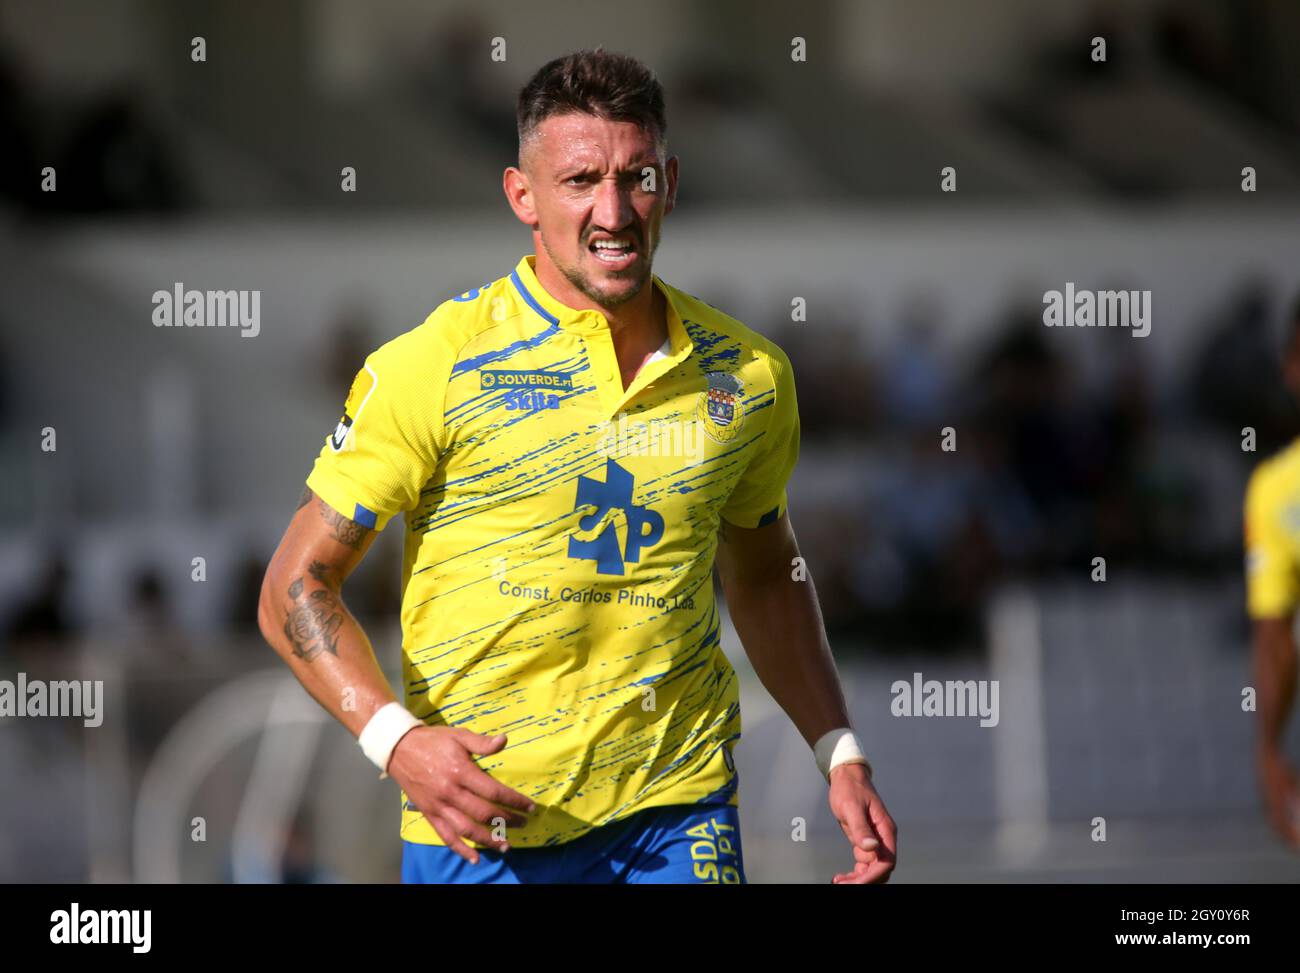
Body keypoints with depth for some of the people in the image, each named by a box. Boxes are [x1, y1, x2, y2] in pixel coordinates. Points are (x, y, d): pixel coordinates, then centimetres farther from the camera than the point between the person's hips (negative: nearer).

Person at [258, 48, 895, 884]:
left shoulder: (749, 375, 5)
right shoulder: (432, 368, -8)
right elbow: (297, 586, -5)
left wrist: (840, 754, 13)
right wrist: (395, 738, -19)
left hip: (681, 816, 3)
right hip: (480, 829, -3)